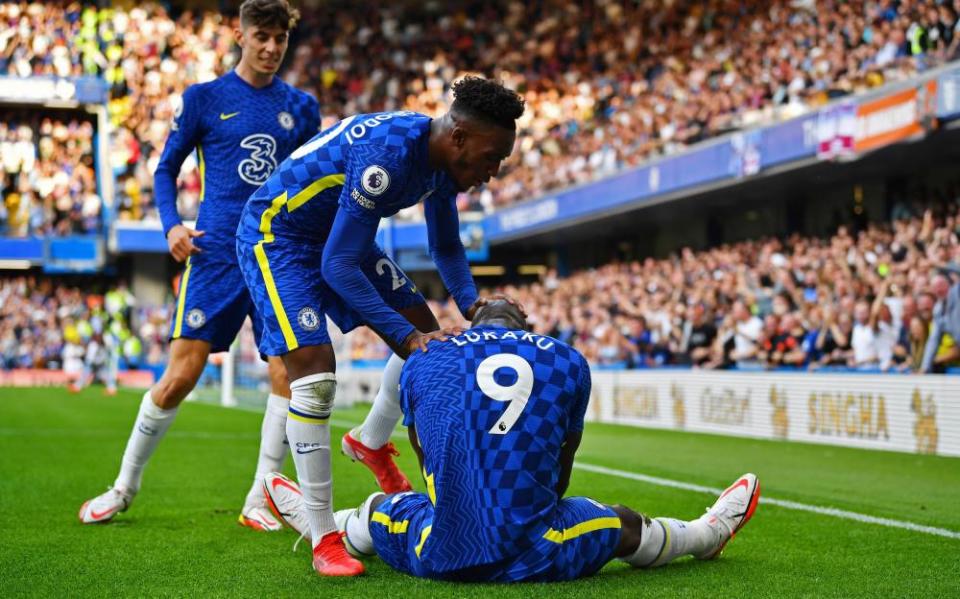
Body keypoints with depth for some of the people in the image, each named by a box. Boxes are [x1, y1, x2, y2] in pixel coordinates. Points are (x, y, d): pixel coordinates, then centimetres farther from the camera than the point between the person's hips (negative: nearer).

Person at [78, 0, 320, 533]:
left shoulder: (301, 107, 11)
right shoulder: (203, 98, 4)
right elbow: (166, 168, 9)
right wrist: (171, 226, -7)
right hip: (217, 254, -2)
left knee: (287, 374, -8)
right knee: (179, 377, -6)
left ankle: (258, 502, 5)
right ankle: (125, 485, 14)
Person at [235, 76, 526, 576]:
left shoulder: (443, 160, -7)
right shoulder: (388, 154, -35)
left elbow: (446, 245, 9)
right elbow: (338, 265, -32)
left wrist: (470, 300, -10)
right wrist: (405, 334, -30)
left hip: (337, 234, 9)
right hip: (275, 235, -9)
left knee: (426, 333, 8)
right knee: (315, 374, -20)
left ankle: (371, 441, 33)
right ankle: (323, 540, -11)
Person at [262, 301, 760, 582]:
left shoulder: (421, 364, 6)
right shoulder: (568, 363, 6)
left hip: (443, 557, 0)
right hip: (539, 558, 0)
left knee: (379, 512, 31)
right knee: (625, 524, 26)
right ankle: (708, 535, 52)